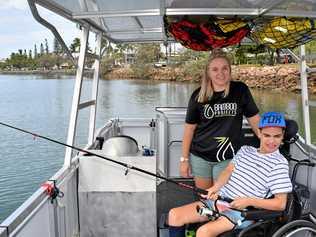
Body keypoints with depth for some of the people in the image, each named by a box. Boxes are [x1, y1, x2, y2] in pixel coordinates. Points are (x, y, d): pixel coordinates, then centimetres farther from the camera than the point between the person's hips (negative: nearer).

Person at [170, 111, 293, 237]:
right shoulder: (245, 150, 13)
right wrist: (215, 187, -10)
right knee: (174, 215, -6)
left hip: (242, 212, -7)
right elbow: (228, 171, 10)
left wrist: (248, 201, -20)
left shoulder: (279, 163, -7)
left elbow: (280, 204, -10)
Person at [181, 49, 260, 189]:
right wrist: (184, 159, -1)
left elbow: (254, 119, 0)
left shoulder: (240, 90, -6)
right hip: (199, 157, 1)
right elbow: (190, 127, -2)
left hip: (227, 158, -1)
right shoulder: (199, 95, -6)